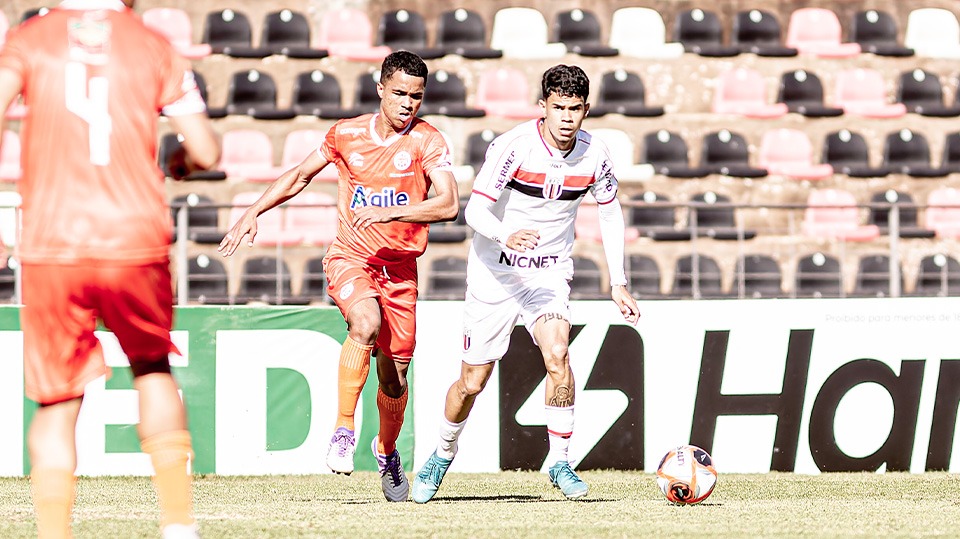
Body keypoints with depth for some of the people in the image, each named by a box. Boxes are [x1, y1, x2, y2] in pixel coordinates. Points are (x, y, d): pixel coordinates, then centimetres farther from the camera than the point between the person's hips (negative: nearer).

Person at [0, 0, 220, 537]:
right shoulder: (156, 48, 6)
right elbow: (208, 151, 6)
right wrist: (183, 161, 30)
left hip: (52, 250, -1)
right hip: (137, 242, 1)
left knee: (56, 406, 6)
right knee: (153, 368, 25)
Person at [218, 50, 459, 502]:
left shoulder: (427, 142, -6)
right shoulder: (346, 134, 2)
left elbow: (448, 205, -20)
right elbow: (299, 175, 19)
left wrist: (390, 212, -30)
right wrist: (252, 214, 12)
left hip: (400, 268, 0)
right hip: (349, 259, 0)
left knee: (394, 376, 3)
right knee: (366, 323, -33)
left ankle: (387, 451, 33)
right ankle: (343, 430, -24)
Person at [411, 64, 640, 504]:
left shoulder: (594, 156, -8)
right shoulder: (513, 146, -20)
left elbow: (610, 212, 8)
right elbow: (475, 209, -26)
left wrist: (618, 282, 3)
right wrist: (506, 236, -47)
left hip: (550, 273, 2)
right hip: (495, 272, -2)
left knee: (557, 354, -26)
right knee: (472, 382, 4)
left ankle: (559, 461, -14)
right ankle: (442, 455, 32)